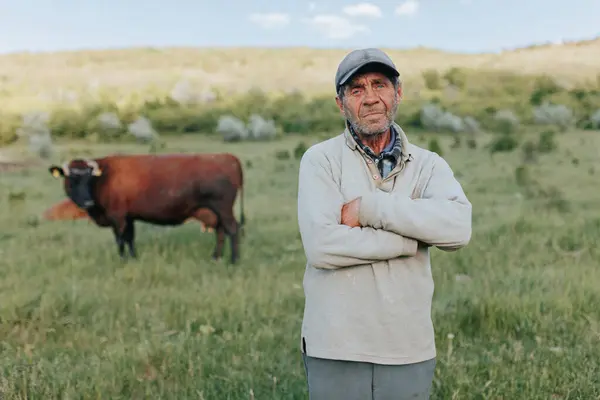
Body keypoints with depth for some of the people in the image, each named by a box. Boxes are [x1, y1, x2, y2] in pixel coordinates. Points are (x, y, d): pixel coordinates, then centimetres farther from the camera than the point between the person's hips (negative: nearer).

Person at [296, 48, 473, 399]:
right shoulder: (321, 159, -4)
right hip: (336, 351, -2)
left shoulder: (428, 165, 3)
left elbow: (458, 228, -16)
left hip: (411, 351, 2)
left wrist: (366, 207, -18)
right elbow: (322, 246, -18)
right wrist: (415, 238, -13)